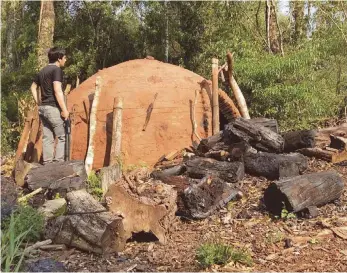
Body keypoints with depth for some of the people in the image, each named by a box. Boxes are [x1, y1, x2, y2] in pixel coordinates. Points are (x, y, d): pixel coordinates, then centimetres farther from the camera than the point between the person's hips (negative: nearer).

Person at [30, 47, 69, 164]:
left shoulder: (42, 71, 16)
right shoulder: (57, 70, -11)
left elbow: (33, 87, 25)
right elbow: (57, 91, -20)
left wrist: (38, 103, 22)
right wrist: (64, 109, -18)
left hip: (43, 108, 9)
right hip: (53, 108, -9)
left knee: (47, 138, 10)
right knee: (63, 137, -2)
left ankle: (47, 164, 13)